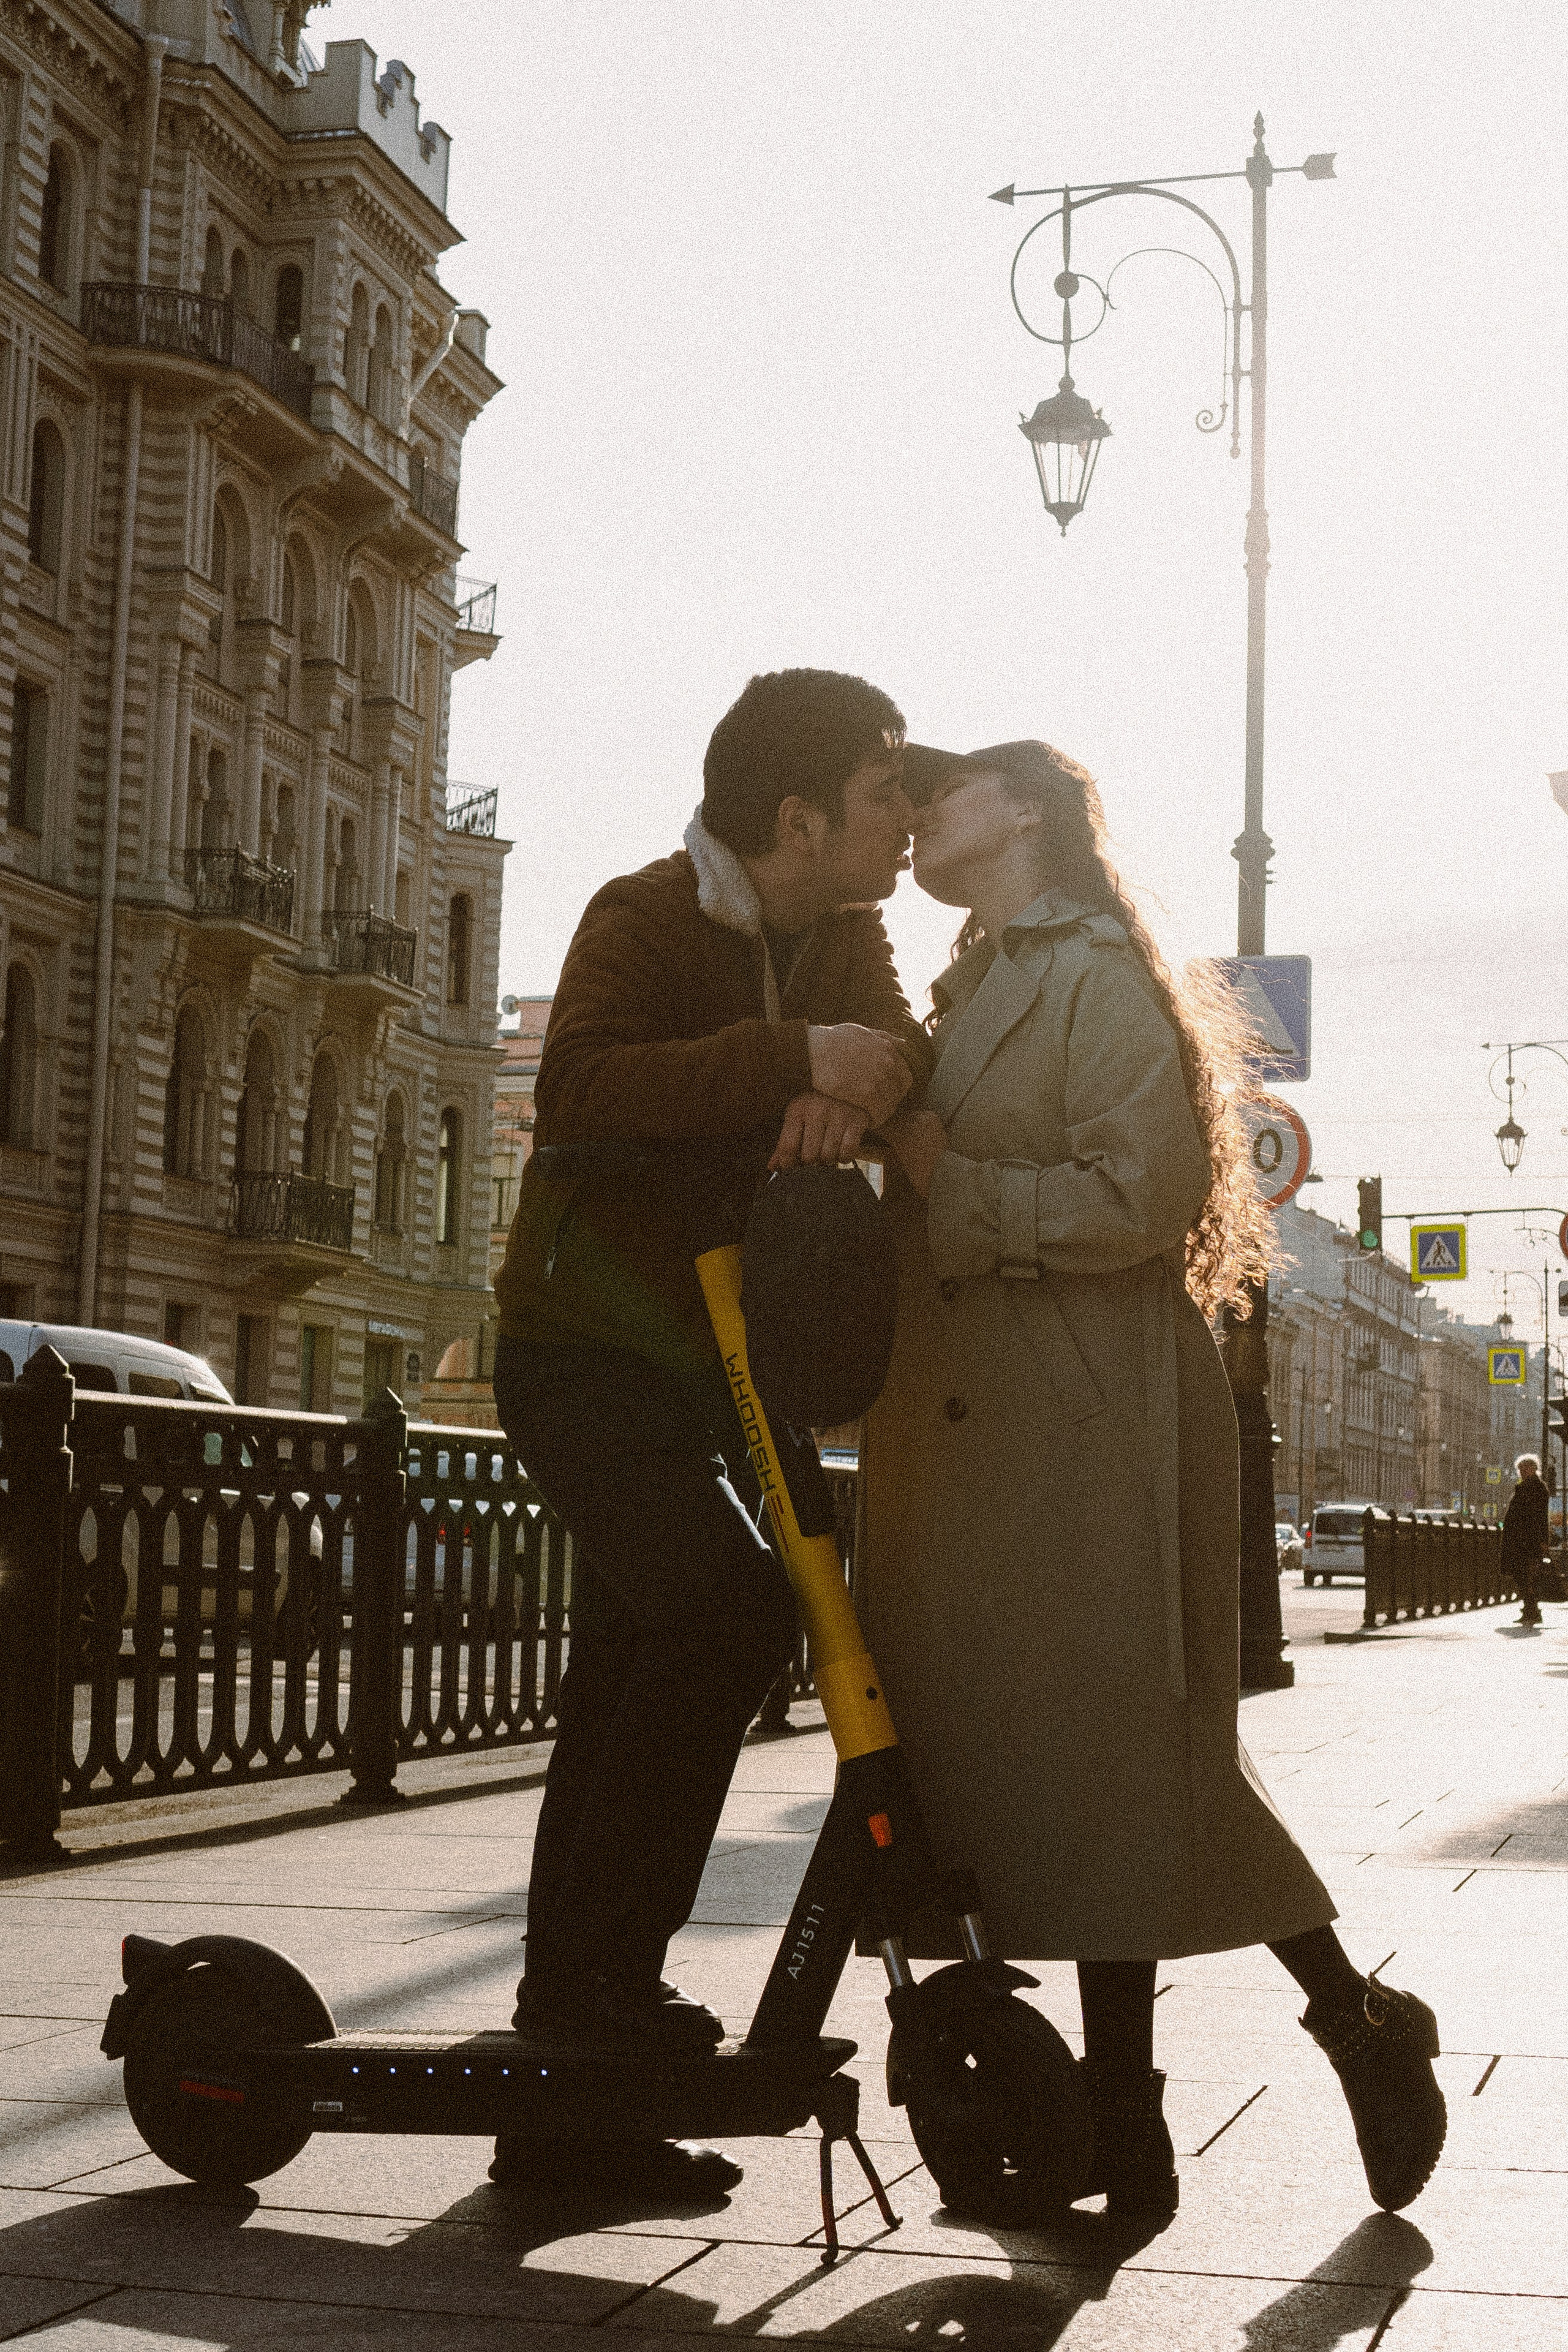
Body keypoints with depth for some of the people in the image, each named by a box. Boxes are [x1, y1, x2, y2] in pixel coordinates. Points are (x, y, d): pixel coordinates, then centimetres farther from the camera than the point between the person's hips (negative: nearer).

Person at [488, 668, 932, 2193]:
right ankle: (609, 1972, -20)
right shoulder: (645, 920, -15)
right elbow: (579, 1096, -31)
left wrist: (852, 1084, -29)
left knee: (626, 1703, 10)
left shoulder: (843, 937, 8)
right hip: (587, 1355, -8)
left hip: (713, 1366, 8)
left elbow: (903, 1044, -7)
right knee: (730, 1608, -29)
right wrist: (793, 1055, -36)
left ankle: (564, 2093, 18)